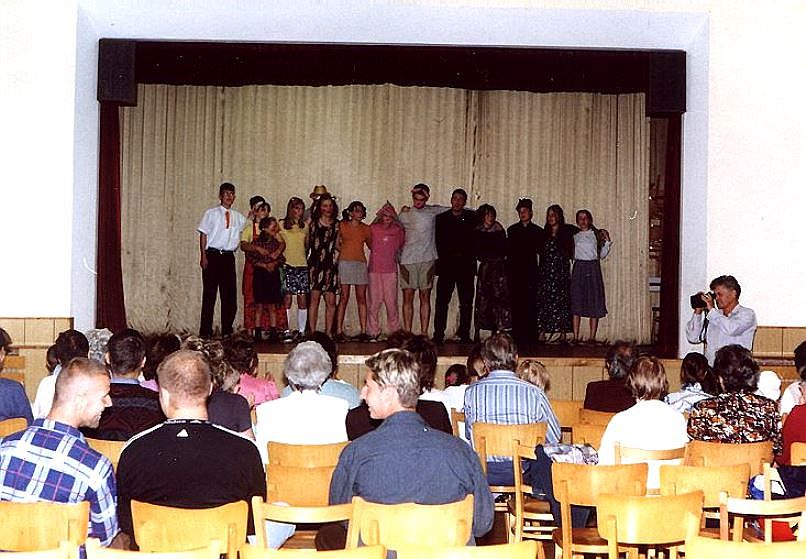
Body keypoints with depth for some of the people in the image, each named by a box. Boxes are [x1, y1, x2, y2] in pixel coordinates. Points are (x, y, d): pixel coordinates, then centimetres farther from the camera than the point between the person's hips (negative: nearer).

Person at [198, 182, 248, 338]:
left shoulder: (238, 217, 13)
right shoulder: (211, 213, 3)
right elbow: (203, 235, 0)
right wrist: (203, 256, -8)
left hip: (229, 256, 4)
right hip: (213, 255, -4)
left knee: (229, 294, 3)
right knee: (209, 293, -3)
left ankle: (227, 330, 12)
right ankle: (205, 331, 1)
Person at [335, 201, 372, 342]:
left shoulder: (365, 228, 11)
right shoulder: (342, 226, 4)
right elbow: (337, 243, 10)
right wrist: (346, 251, 3)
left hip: (360, 263, 3)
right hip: (345, 262, -3)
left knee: (361, 298, 0)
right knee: (344, 297, -6)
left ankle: (363, 331, 0)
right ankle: (339, 331, -5)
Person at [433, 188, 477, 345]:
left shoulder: (472, 218, 7)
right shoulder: (440, 218, 8)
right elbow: (437, 242, 9)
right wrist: (442, 259, 3)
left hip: (466, 266, 0)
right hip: (446, 266, 0)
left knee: (466, 303, 2)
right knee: (442, 302, -3)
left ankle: (464, 335, 8)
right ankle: (438, 335, 0)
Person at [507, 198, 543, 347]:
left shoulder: (537, 231, 9)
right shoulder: (512, 230, 13)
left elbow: (541, 250, 4)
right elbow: (508, 251, 8)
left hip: (530, 272, -1)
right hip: (515, 272, 1)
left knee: (530, 305, -5)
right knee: (516, 305, -2)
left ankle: (530, 337, -3)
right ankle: (517, 336, 1)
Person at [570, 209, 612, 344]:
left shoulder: (596, 234, 7)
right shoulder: (575, 235, 11)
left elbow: (602, 255, 8)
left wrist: (607, 241, -2)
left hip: (593, 268, -1)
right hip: (578, 268, 1)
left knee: (594, 303, -3)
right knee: (576, 303, -3)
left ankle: (592, 337, 1)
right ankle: (576, 337, 1)